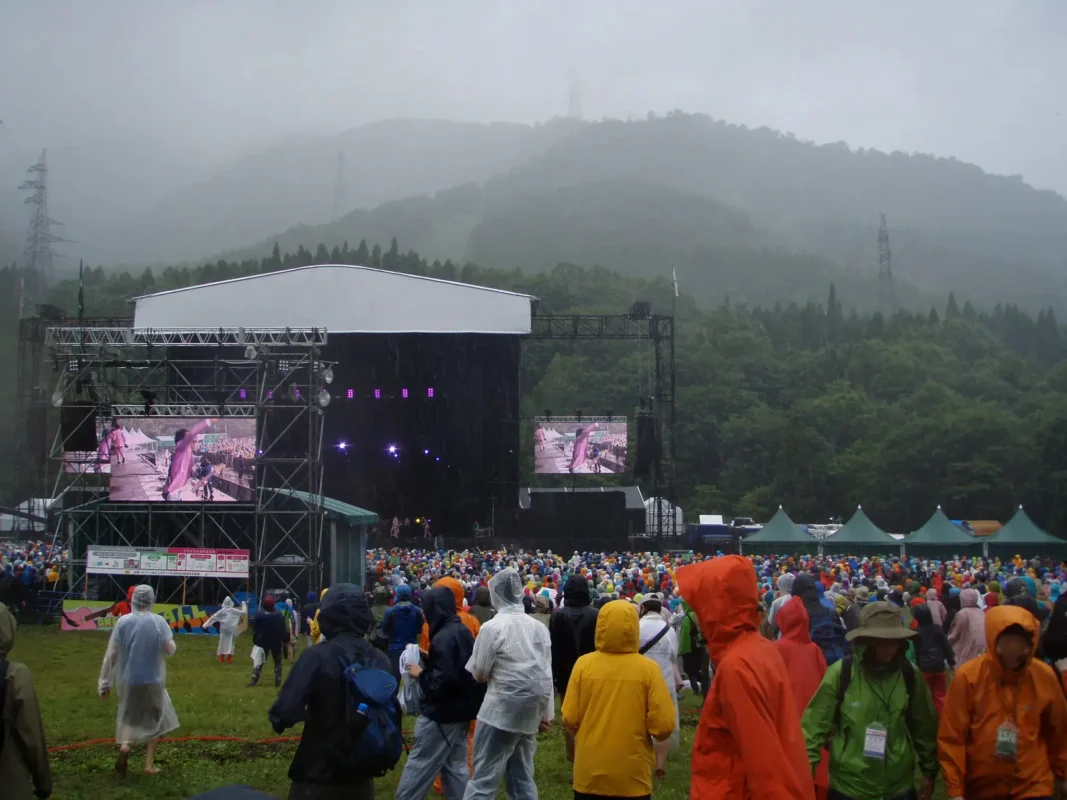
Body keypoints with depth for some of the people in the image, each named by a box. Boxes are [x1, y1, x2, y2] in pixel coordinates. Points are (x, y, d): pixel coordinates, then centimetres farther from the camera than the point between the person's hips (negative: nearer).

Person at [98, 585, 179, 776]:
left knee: (129, 716, 20)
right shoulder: (159, 622, -11)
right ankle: (149, 764, 14)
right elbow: (170, 650, -8)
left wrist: (105, 682, 1)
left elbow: (111, 654, -6)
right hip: (153, 680, -1)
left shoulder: (122, 622, -8)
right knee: (154, 719, 18)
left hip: (128, 680, 1)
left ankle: (124, 744, -10)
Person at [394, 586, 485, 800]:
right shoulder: (462, 631, 8)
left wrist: (421, 674, -13)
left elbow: (443, 680, -27)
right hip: (460, 710, 10)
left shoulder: (443, 638, -22)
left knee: (419, 767, -2)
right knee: (455, 767, 13)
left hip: (441, 714, -9)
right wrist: (429, 659, 10)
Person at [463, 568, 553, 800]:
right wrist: (547, 712, 14)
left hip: (501, 711, -6)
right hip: (530, 712, 6)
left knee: (483, 779, -3)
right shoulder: (539, 627, 5)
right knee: (522, 779, 14)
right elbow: (547, 674, 7)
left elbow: (479, 673, -7)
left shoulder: (492, 627, -14)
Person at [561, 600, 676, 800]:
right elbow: (663, 726, -13)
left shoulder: (583, 664, -9)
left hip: (590, 773, 1)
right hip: (632, 776, -1)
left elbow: (570, 720, -5)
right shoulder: (648, 668, -12)